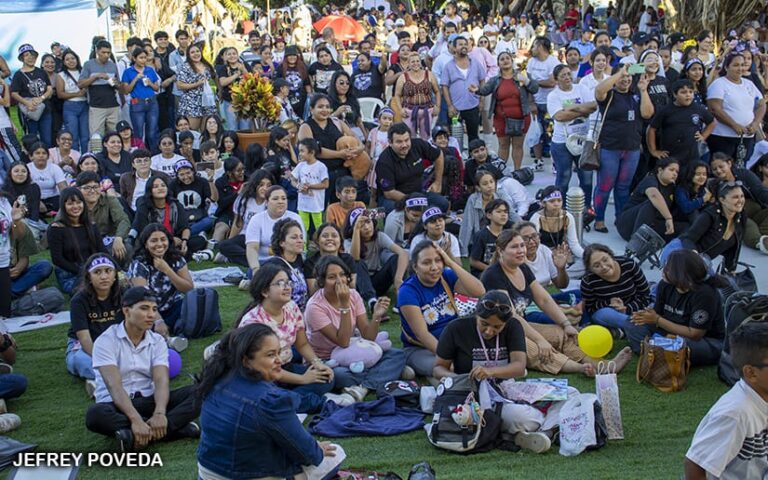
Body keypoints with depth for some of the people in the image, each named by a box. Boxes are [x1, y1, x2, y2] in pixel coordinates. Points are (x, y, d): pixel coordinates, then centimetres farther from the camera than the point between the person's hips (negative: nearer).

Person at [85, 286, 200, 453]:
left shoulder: (157, 341, 4)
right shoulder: (106, 341, -9)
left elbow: (161, 381, -12)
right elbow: (114, 386, -22)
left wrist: (159, 413, -33)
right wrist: (135, 419, -37)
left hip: (148, 401, 4)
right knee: (95, 414, -38)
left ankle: (140, 435, -34)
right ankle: (175, 427, -34)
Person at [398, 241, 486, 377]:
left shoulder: (446, 276, 0)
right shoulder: (408, 291, -14)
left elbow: (479, 292, -16)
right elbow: (422, 334, -20)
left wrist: (451, 263, -18)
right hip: (420, 349, -5)